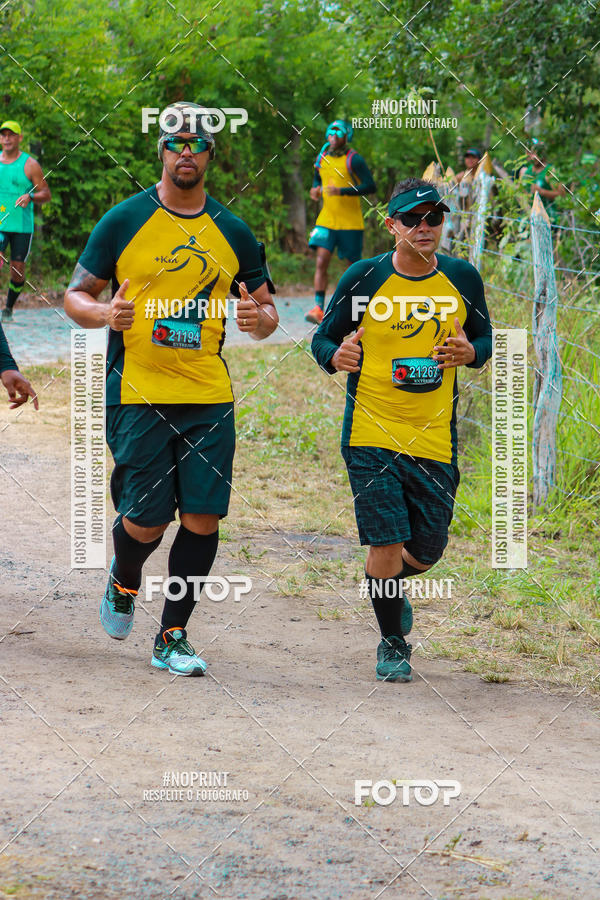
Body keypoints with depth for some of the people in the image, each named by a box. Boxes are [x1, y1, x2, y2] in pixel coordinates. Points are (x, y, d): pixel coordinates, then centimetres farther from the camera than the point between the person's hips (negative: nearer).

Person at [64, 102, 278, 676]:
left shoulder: (233, 234, 9)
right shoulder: (123, 222, 1)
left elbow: (267, 314, 16)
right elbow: (75, 295, 5)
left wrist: (258, 317, -9)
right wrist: (103, 313, -18)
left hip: (210, 397, 3)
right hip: (137, 393, -3)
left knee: (203, 518, -4)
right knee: (147, 519, -5)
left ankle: (172, 638, 10)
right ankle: (124, 582, 30)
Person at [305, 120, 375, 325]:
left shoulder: (353, 160, -9)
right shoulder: (322, 158, 9)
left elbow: (370, 187, -15)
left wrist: (342, 191, -24)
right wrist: (315, 191, 4)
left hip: (350, 222, -4)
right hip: (326, 221, 4)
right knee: (321, 262, -12)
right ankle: (319, 308, -17)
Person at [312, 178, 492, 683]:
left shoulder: (462, 279, 3)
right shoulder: (364, 279, -5)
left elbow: (485, 338, 15)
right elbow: (323, 339, 3)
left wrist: (470, 352, -9)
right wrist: (335, 356, -20)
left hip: (436, 438, 3)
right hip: (371, 434, -3)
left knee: (427, 552, 8)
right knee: (386, 544, -9)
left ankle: (391, 585, 45)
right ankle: (393, 643, 14)